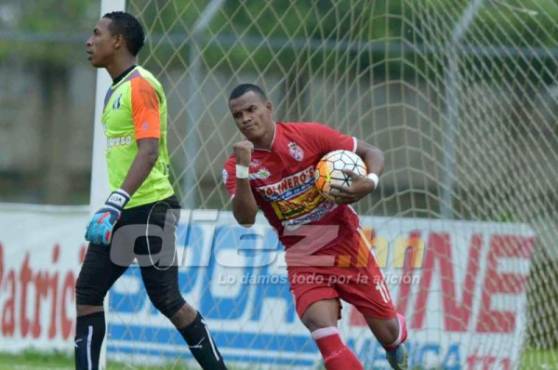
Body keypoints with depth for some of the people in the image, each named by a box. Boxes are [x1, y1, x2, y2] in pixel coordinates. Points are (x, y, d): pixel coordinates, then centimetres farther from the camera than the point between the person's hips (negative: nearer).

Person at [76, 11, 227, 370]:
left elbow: (149, 152, -23)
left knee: (166, 299, -5)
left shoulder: (141, 86, -13)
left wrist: (114, 205, -30)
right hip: (124, 211, 10)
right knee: (87, 292, 4)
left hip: (150, 209, -10)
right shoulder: (117, 90, 16)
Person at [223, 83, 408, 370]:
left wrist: (369, 182, -26)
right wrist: (243, 170, -33)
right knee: (321, 327, -25)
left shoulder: (308, 135, -11)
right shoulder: (236, 167, -6)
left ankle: (396, 346, 45)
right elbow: (245, 219, -21)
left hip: (347, 247, -1)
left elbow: (371, 153, -5)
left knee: (386, 332, 7)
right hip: (304, 261, 1)